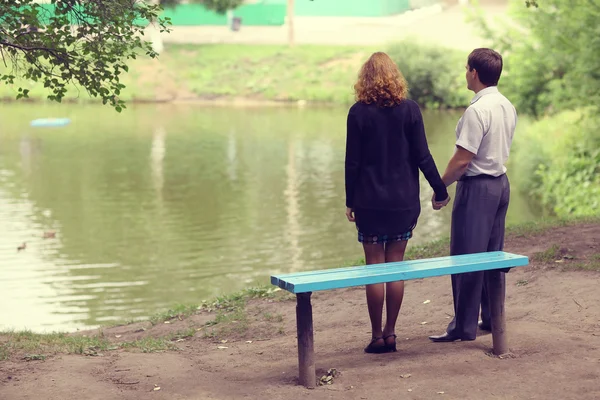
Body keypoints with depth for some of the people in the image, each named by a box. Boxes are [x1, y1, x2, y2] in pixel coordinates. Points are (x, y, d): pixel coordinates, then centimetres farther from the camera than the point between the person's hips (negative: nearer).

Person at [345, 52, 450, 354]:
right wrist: (440, 191, 8)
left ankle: (377, 336, 5)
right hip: (404, 201, 2)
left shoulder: (359, 112, -6)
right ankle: (390, 333, 11)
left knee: (374, 267, 2)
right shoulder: (409, 110, -2)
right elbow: (423, 157, -2)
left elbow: (352, 162, -4)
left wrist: (350, 201, 4)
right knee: (396, 266, 8)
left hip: (370, 203, -2)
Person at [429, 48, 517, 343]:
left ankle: (464, 326, 2)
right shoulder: (507, 107, 8)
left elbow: (463, 160, -20)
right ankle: (492, 317, 22)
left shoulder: (477, 111, -19)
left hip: (477, 186, -9)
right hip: (501, 183, 9)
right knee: (493, 255, 15)